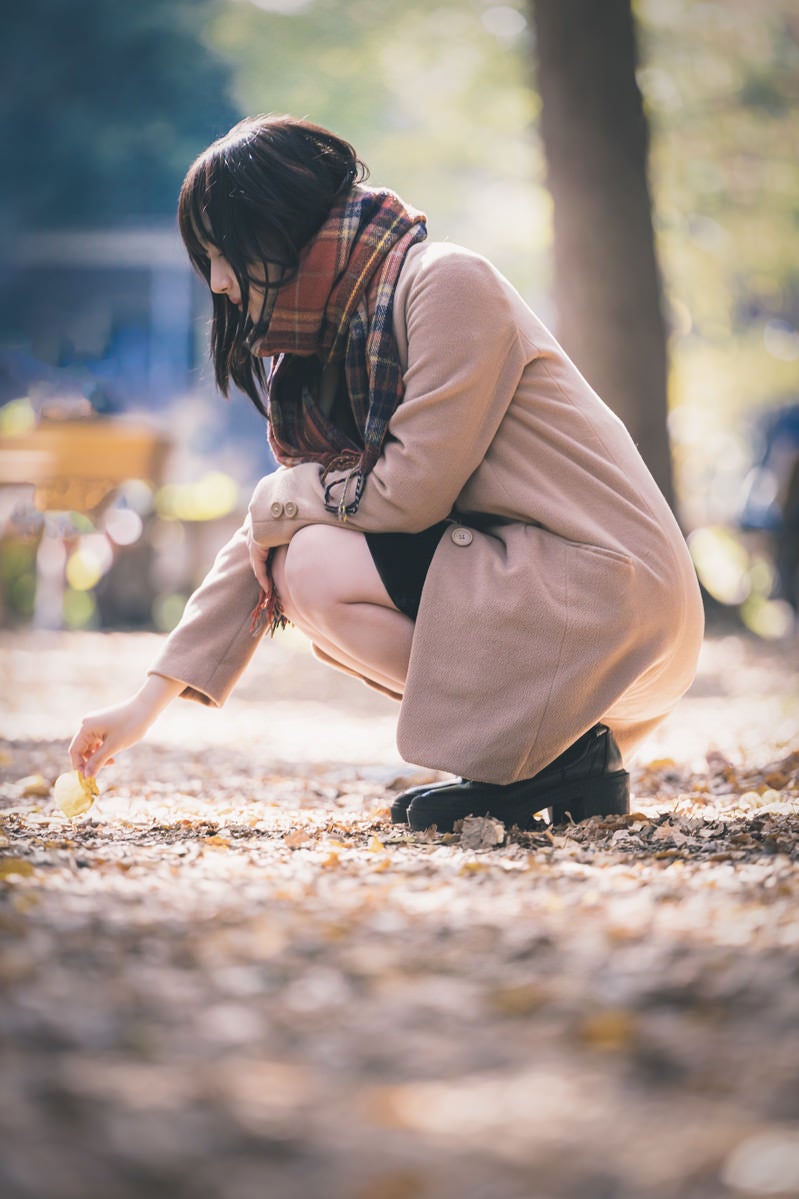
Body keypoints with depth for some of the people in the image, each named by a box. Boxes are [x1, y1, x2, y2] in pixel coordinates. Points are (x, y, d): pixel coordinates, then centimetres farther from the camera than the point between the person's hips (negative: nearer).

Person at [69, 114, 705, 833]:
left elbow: (411, 491, -20)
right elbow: (264, 540, 13)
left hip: (610, 589, -9)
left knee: (316, 569, -15)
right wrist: (149, 701, 9)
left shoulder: (447, 283, -15)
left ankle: (560, 757, -7)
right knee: (296, 564, 7)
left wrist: (285, 496, -1)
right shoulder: (332, 341, 13)